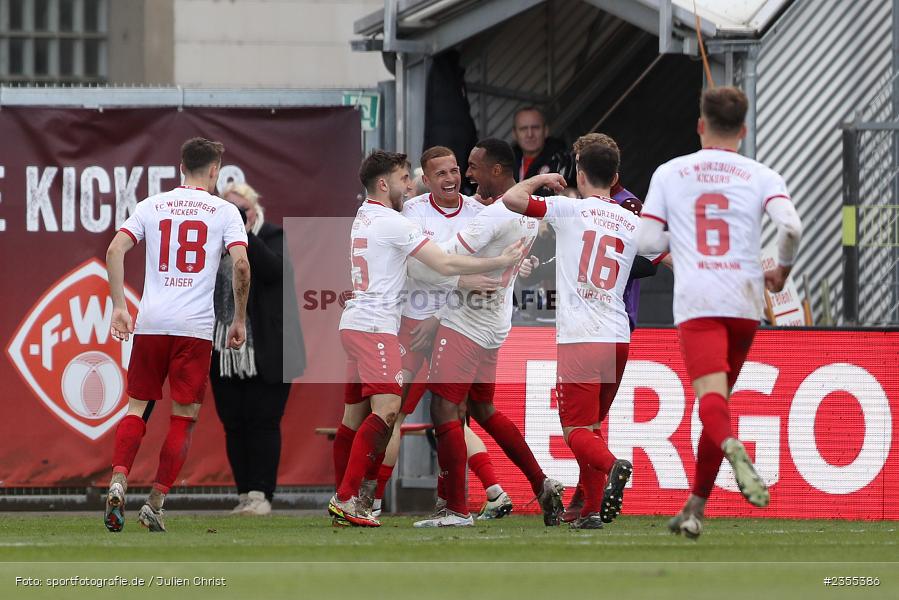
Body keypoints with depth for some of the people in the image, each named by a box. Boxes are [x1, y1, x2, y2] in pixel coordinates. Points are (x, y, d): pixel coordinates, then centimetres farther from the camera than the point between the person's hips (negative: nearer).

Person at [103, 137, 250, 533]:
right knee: (184, 417, 6)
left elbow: (115, 251, -1)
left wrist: (119, 307, 2)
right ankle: (155, 503, 1)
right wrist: (239, 320, 3)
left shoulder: (152, 206, 10)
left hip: (150, 322, 2)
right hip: (196, 326, -2)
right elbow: (241, 265, -7)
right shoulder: (224, 211, 3)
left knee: (138, 406, 11)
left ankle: (118, 482, -11)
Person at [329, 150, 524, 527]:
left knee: (354, 416, 11)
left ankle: (342, 501, 14)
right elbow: (446, 265, -16)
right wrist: (500, 263, -8)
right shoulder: (392, 223, -12)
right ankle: (346, 498, -23)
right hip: (375, 326, -10)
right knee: (387, 409, -17)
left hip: (354, 323, 10)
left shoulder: (363, 217, 18)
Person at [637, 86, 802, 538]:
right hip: (745, 300, 2)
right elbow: (791, 226, -10)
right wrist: (782, 271, 8)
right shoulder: (761, 176, 6)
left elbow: (648, 242, 4)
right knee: (719, 399, 15)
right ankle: (695, 509, 18)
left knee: (711, 396, -16)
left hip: (695, 301, -2)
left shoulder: (669, 173, 9)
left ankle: (733, 448, -51)